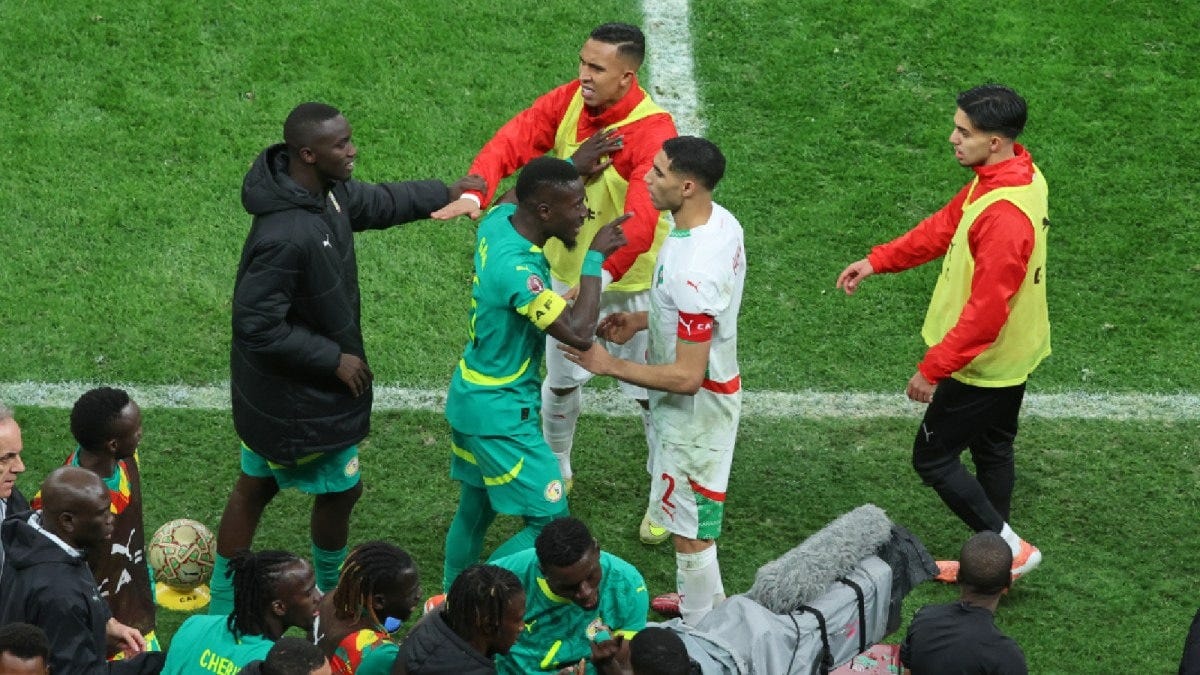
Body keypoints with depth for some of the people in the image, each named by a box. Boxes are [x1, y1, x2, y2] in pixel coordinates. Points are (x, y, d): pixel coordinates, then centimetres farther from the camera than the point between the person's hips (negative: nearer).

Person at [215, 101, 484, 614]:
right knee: (340, 490, 13)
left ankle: (223, 605, 32)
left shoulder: (329, 192, -6)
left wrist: (446, 194, 22)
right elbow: (257, 325, -31)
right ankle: (332, 593, 37)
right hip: (303, 398, -9)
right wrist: (334, 360, -22)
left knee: (255, 488, 19)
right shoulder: (284, 238, -36)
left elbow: (376, 202, 17)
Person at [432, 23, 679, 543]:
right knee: (561, 381, 21)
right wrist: (475, 193, -40)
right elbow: (514, 141, -21)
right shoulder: (568, 101, -13)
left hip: (631, 283, -5)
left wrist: (597, 279, -51)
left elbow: (640, 222, -40)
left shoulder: (652, 131, -30)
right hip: (568, 269, 5)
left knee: (651, 393, 11)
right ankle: (556, 472, 45)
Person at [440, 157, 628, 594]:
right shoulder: (517, 270, -33)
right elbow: (578, 333, -35)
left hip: (470, 395, 9)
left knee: (475, 510, 22)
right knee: (549, 523, -2)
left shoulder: (499, 220, -6)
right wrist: (595, 257, -26)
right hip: (500, 414, -9)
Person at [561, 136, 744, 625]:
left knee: (688, 525, 8)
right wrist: (642, 320, 6)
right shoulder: (720, 221, -7)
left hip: (695, 405, -10)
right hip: (716, 387, 10)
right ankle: (707, 597, 48)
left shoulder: (693, 273, -37)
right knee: (697, 510, 29)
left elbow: (686, 377, -32)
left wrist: (610, 366, -23)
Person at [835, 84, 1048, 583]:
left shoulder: (1006, 215, -34)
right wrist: (877, 261, 9)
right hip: (1010, 356, 10)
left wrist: (932, 369, -23)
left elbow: (985, 312, -31)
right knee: (992, 452, 21)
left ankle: (1009, 549, 10)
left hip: (984, 366, -10)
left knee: (932, 459, 5)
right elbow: (945, 225, 11)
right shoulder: (1011, 174, -3)